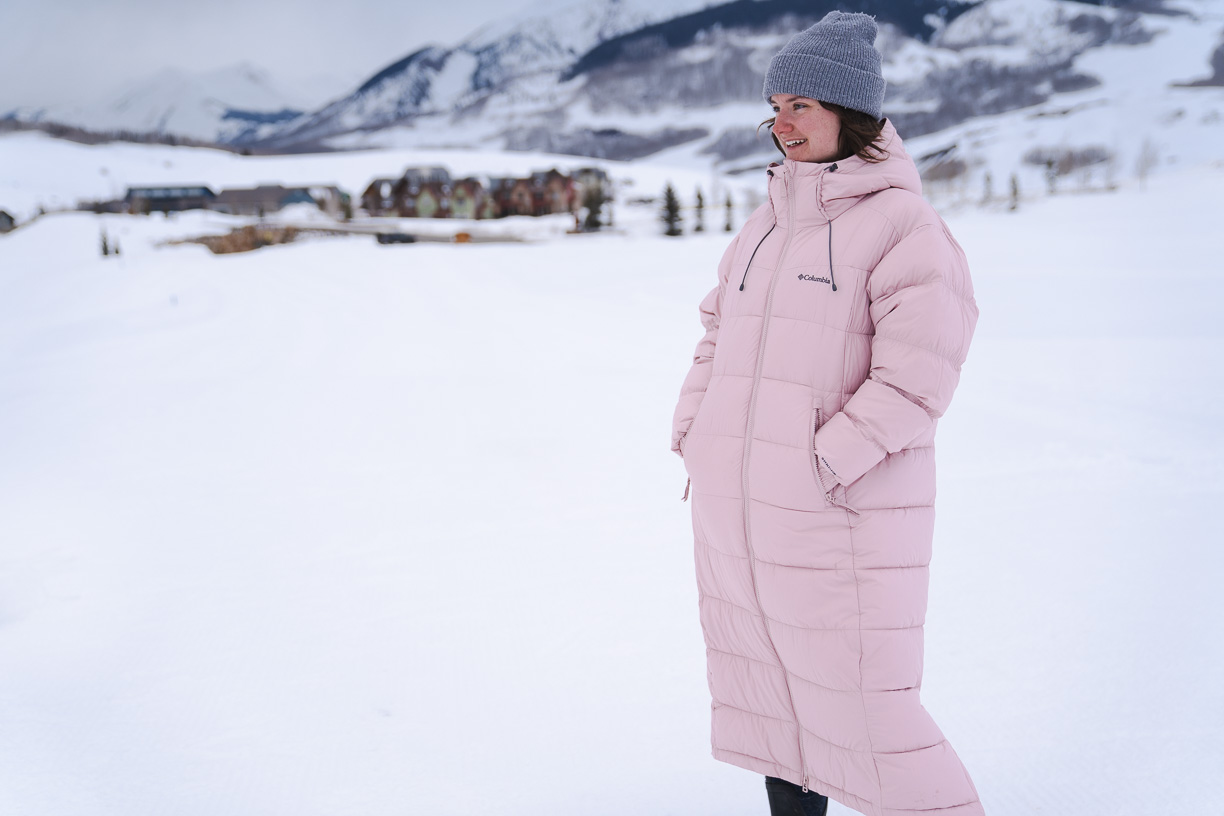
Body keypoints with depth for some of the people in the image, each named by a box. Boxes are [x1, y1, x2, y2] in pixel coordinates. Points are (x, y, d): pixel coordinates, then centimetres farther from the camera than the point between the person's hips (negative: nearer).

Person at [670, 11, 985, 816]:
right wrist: (693, 436, 8)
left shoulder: (904, 225, -10)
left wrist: (822, 466, -20)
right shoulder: (767, 224, 12)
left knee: (864, 705, -4)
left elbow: (915, 378, -17)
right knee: (768, 685, 18)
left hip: (845, 517, -7)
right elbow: (720, 334, 19)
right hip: (735, 513, 8)